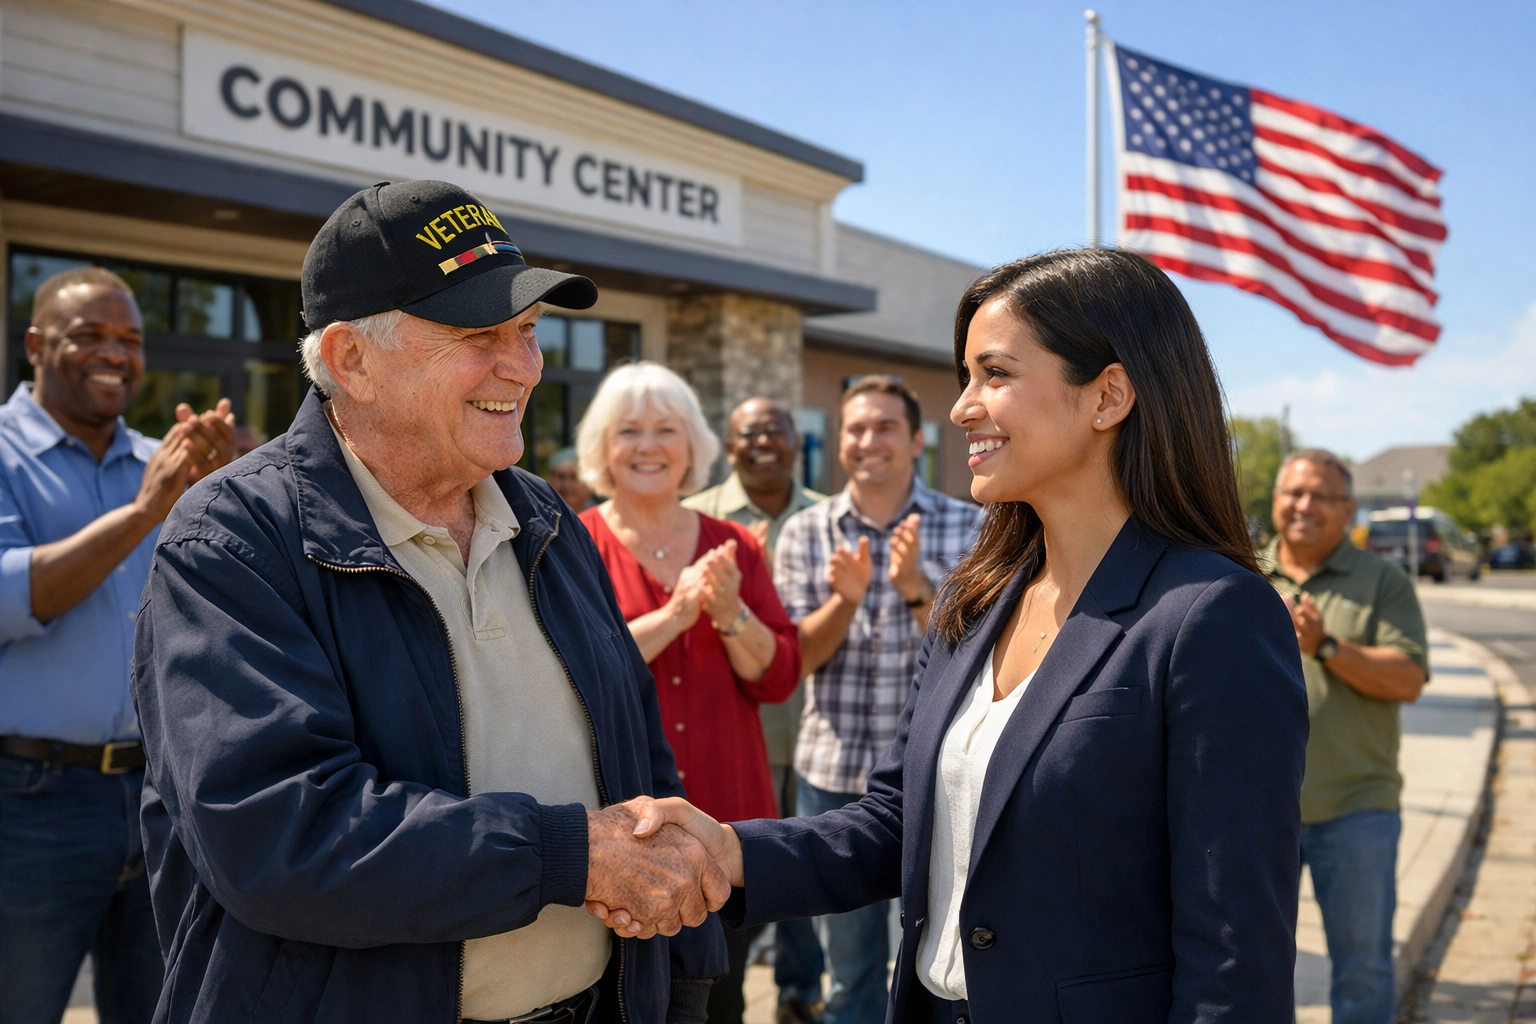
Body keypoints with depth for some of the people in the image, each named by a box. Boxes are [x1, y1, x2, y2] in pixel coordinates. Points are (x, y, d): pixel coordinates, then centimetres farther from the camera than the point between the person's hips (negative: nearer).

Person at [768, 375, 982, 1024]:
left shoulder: (968, 528, -1)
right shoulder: (805, 533, 2)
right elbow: (796, 657, -3)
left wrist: (916, 585, -24)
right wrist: (846, 595, -21)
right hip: (835, 776, 1)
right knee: (850, 969, 15)